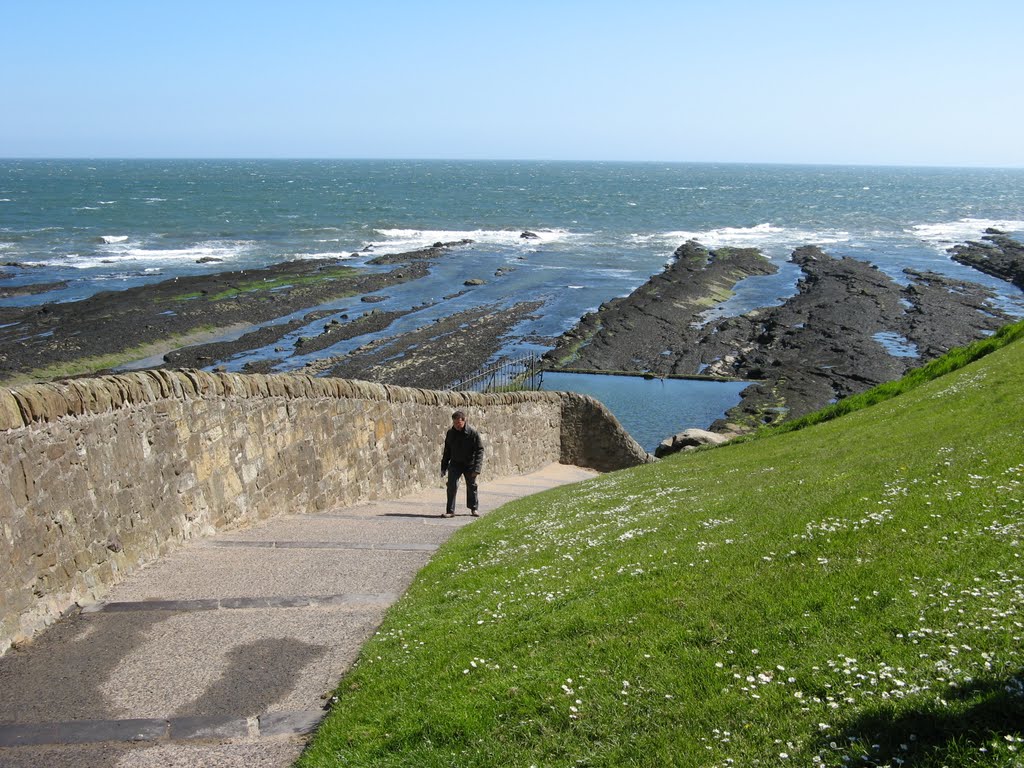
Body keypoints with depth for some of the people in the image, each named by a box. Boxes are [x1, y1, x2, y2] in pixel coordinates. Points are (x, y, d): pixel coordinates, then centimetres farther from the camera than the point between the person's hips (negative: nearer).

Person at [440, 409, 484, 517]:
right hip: (455, 464, 2)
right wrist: (443, 467, 8)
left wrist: (477, 468, -23)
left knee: (471, 486, 12)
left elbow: (479, 450, -15)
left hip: (469, 464, -2)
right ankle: (450, 511, -6)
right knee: (452, 486, -11)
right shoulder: (450, 433, -2)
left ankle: (474, 508, 32)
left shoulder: (473, 433, -16)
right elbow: (447, 451, 8)